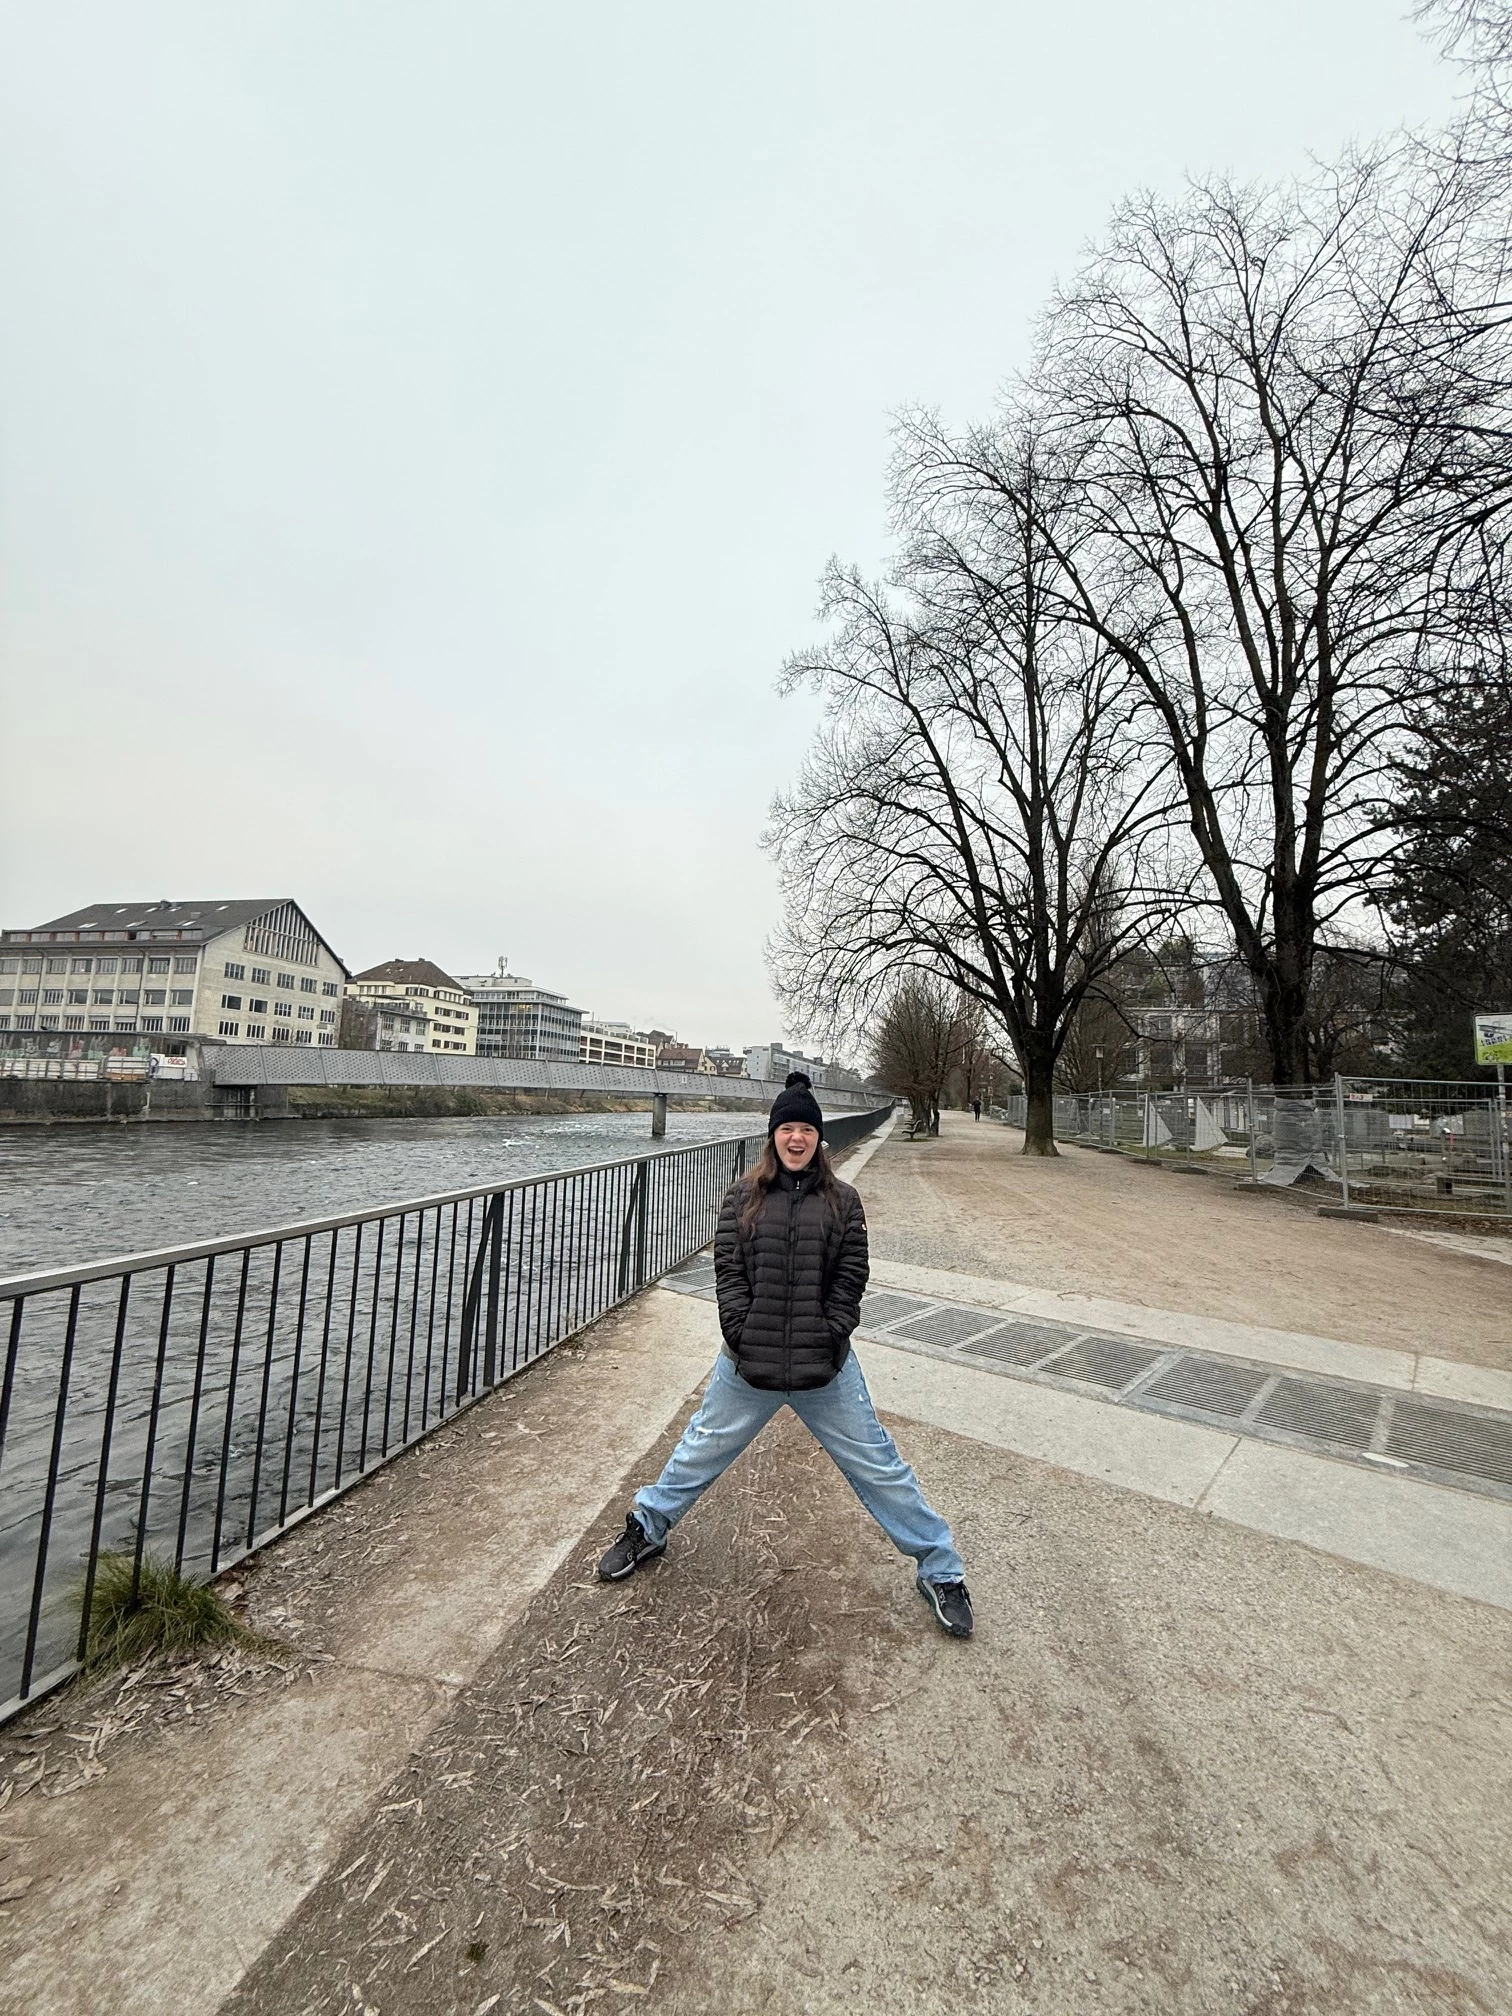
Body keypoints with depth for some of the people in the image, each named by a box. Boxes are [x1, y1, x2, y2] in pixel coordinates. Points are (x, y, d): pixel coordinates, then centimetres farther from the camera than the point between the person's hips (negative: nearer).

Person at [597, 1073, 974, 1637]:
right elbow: (728, 1271, -5)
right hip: (749, 1364, 1)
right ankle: (647, 1530, 45)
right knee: (701, 1449, 19)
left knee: (878, 1464, 10)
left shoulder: (841, 1201, -2)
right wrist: (742, 1335, -13)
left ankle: (940, 1571, 30)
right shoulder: (742, 1197, -2)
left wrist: (829, 1339, -12)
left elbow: (850, 1279, -4)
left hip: (825, 1367, 0)